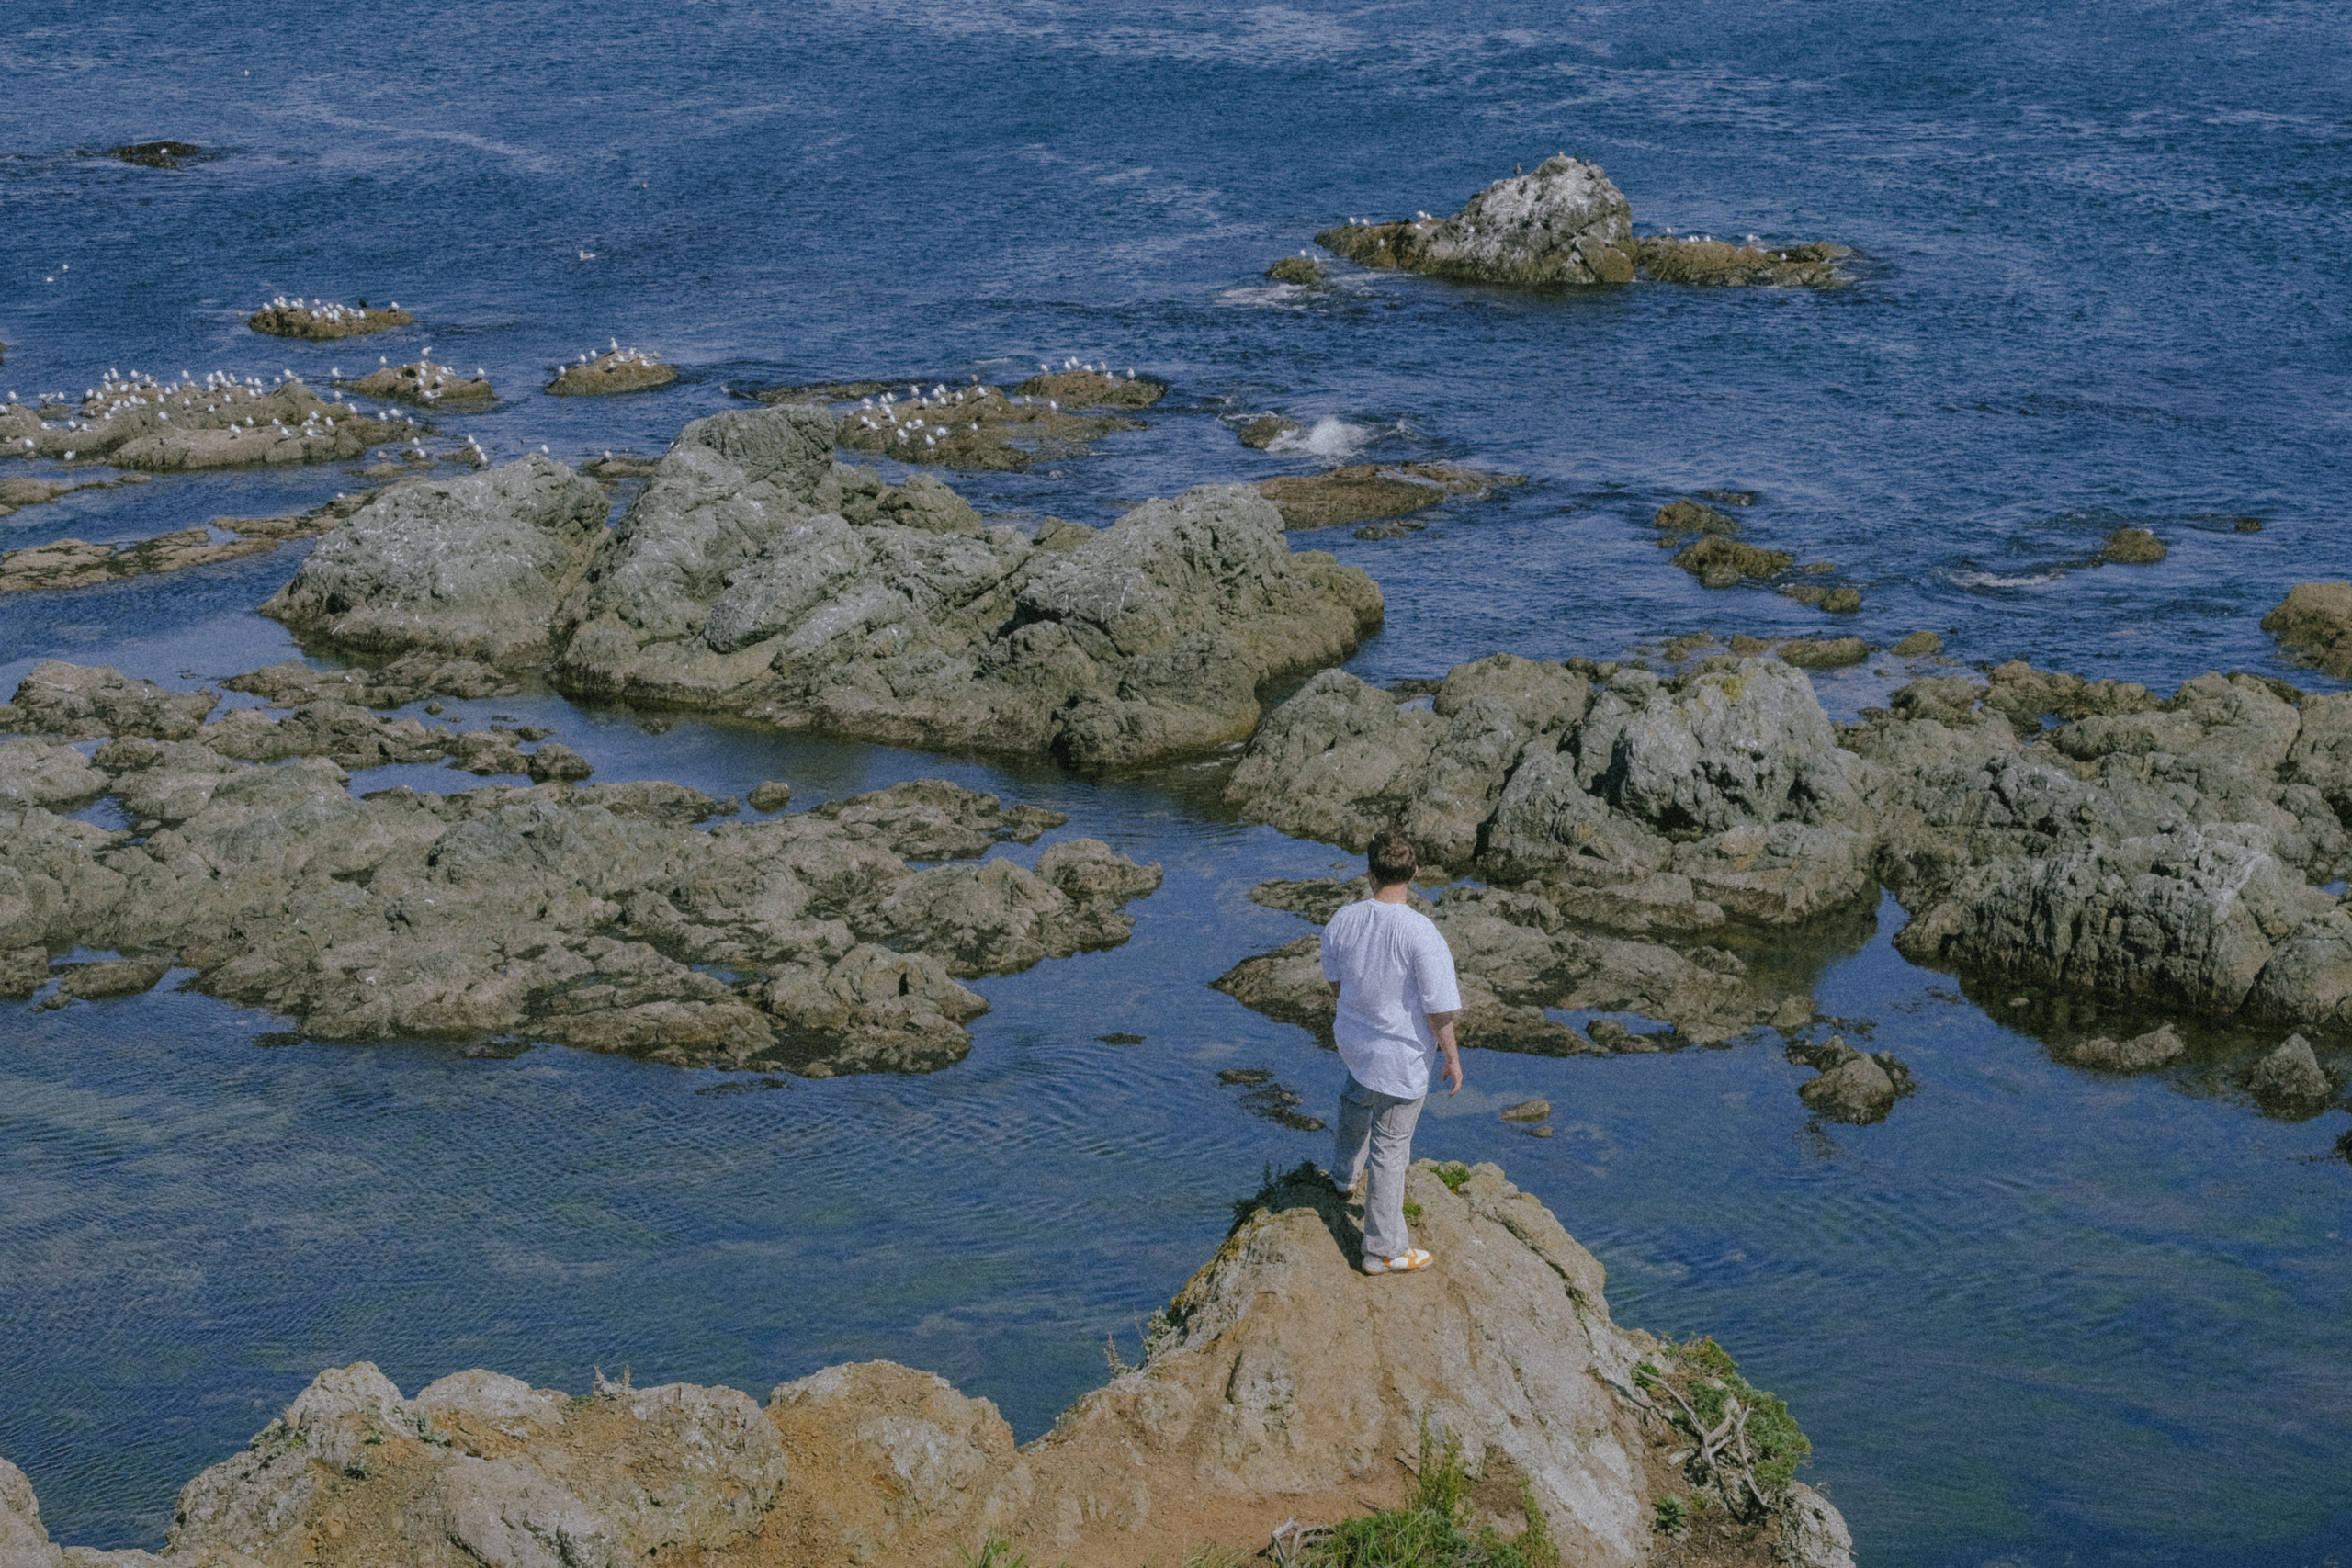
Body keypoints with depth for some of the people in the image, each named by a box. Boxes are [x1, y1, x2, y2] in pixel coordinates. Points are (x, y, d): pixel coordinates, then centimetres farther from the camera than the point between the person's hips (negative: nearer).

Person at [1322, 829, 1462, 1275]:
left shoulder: (1343, 920, -12)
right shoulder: (1421, 932, -28)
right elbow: (1439, 1008, -22)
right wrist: (1453, 1057, -7)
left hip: (1353, 1037, 5)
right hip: (1402, 1055, -5)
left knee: (1356, 1099, 38)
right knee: (1390, 1150, 7)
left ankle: (1345, 1173, 63)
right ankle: (1383, 1249, 20)